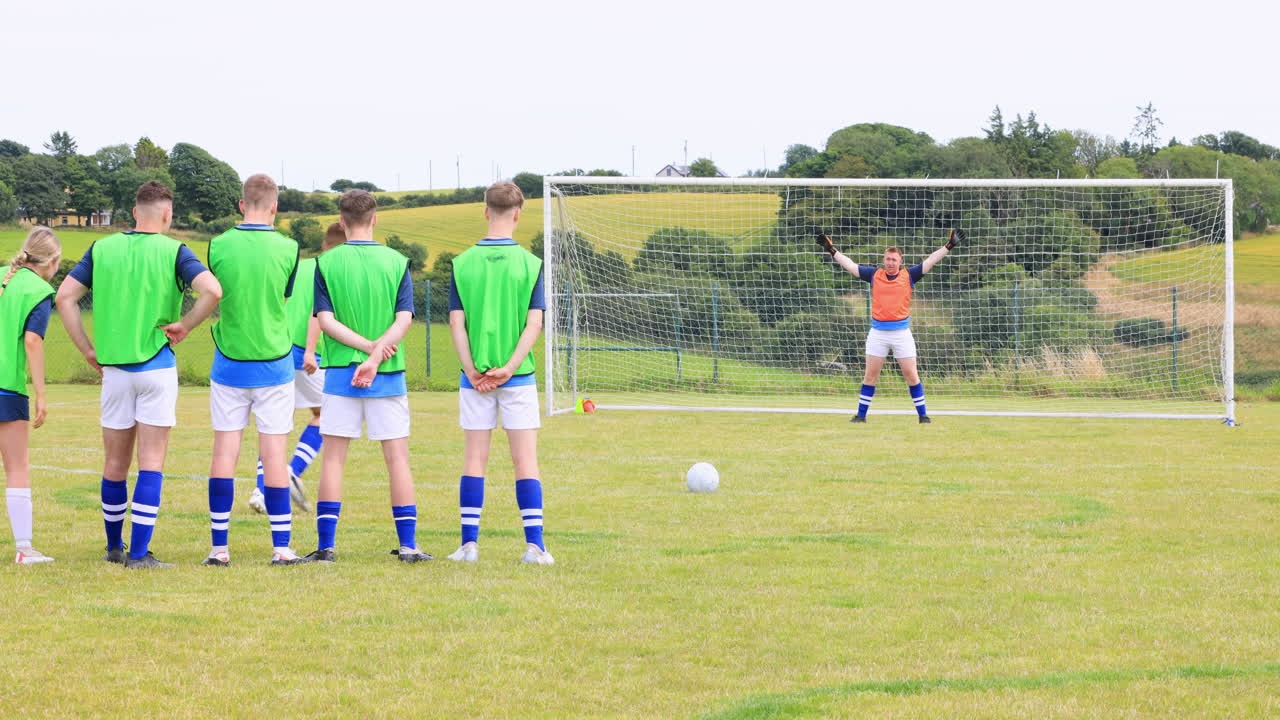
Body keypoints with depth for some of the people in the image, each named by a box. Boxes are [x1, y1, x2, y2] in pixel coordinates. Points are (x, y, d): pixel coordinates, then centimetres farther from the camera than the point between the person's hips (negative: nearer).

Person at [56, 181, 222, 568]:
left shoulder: (102, 249, 6)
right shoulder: (173, 251, -5)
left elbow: (64, 297, 1)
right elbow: (212, 290, -20)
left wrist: (88, 350, 5)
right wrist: (184, 325, -6)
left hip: (113, 367, 3)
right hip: (156, 366, -3)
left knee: (115, 463, 13)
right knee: (151, 461, -2)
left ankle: (114, 546, 24)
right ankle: (139, 552, -9)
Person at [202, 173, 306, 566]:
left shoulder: (219, 246, -6)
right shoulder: (287, 249, -7)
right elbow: (286, 296, 6)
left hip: (228, 361, 1)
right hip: (274, 364, 0)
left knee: (225, 450, 4)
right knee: (274, 451, 3)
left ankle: (219, 546, 3)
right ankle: (281, 546, 3)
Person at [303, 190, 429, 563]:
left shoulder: (326, 263, -1)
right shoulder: (397, 262, 0)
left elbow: (326, 319, -8)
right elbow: (404, 319, -8)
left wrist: (367, 346, -10)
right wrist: (375, 356, -14)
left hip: (340, 373, 0)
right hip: (388, 376, 0)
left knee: (333, 458, 5)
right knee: (397, 457, 5)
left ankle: (326, 543, 1)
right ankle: (408, 544, 3)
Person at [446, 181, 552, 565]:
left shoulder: (463, 263, 0)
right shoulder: (530, 263, -4)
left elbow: (456, 321, -4)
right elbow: (534, 322, -10)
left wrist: (472, 370, -4)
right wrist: (510, 367, -10)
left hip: (475, 377, 1)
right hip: (518, 375, -1)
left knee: (474, 458, 7)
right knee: (525, 460, 2)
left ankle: (469, 544, 4)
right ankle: (534, 545, -2)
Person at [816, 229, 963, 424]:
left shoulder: (908, 276, 2)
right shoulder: (874, 275, 6)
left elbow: (930, 261, -1)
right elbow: (850, 265, 9)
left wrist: (948, 246, -7)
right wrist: (832, 250, 7)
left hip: (902, 333, -1)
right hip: (878, 333, 2)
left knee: (911, 375, 0)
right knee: (870, 375, 6)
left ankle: (923, 415, 7)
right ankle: (861, 415, 12)